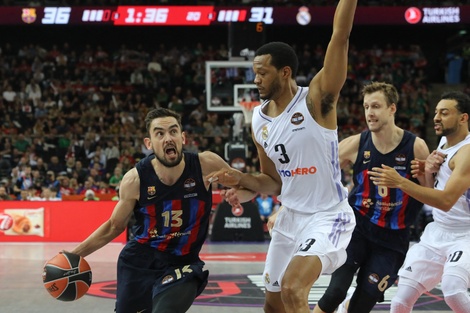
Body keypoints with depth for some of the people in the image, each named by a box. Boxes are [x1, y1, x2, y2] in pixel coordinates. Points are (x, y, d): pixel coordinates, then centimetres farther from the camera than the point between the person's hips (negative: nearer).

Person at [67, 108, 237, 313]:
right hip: (137, 263, 2)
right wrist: (74, 254, -3)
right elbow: (114, 226, 3)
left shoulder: (205, 165, -16)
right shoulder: (135, 179, -14)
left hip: (181, 265, -2)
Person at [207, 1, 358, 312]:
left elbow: (340, 37, -25)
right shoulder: (259, 119, 3)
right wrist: (242, 180, -5)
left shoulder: (317, 100, -15)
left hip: (328, 217, -8)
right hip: (290, 217, 8)